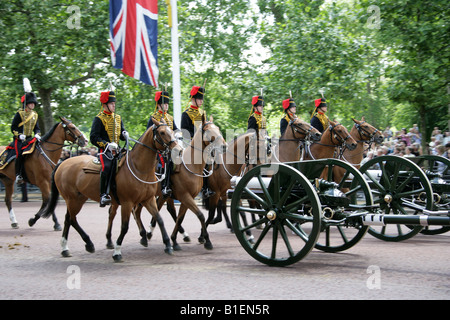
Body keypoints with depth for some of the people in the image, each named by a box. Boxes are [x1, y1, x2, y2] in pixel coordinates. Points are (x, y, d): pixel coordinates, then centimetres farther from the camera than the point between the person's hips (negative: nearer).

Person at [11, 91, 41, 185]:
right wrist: (19, 135, -19)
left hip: (29, 138, 5)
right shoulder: (19, 114, -3)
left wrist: (37, 134, -5)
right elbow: (13, 128, -3)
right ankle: (18, 175, -19)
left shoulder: (35, 115, 13)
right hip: (19, 139, -5)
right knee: (20, 154, -26)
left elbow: (37, 128, 17)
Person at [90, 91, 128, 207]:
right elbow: (94, 138, -7)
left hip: (117, 150, 7)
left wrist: (124, 135, 0)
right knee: (107, 167, -31)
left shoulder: (118, 118, 19)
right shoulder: (99, 119, -1)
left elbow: (121, 133, 25)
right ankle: (104, 195, -28)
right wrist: (107, 145, -19)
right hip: (104, 150, -6)